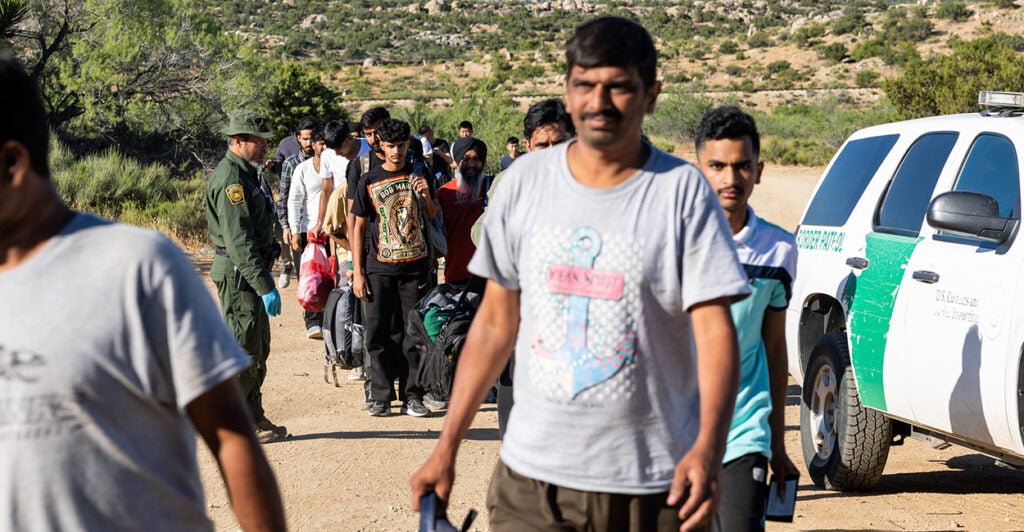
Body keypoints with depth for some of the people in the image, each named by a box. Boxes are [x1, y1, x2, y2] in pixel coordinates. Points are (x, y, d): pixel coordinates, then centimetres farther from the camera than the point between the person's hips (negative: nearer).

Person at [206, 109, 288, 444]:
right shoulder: (230, 178, -18)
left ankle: (253, 418, 23)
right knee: (243, 351, -7)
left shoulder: (246, 174, 16)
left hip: (251, 272, 11)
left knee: (258, 348, 15)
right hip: (238, 275, -11)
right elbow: (239, 240, -24)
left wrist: (266, 275, 23)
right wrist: (265, 286, -25)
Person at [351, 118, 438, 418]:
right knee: (379, 334, -1)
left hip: (415, 265, 1)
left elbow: (433, 216, 13)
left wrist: (426, 195, -9)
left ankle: (412, 396, 8)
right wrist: (357, 272, -2)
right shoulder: (369, 181, 2)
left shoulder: (418, 174, 7)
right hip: (380, 268, -1)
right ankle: (381, 397, 6)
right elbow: (359, 227, 4)